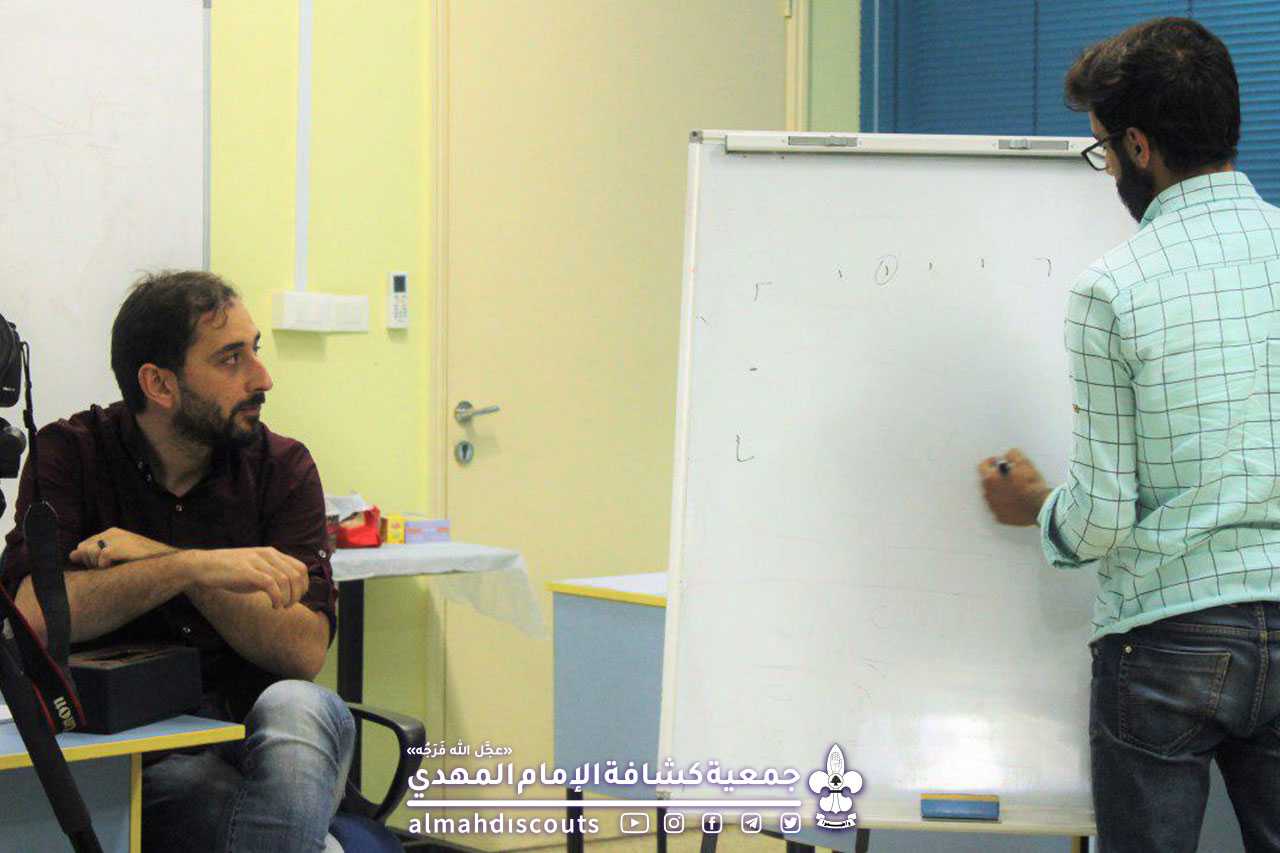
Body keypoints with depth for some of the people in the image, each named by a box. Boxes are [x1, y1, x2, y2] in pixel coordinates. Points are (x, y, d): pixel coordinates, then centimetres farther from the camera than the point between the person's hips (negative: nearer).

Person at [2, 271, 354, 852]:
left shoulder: (283, 466, 2)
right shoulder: (69, 454, -1)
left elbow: (305, 651, -9)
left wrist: (164, 558, -16)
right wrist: (195, 567, -26)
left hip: (247, 726, 3)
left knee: (298, 707, -33)